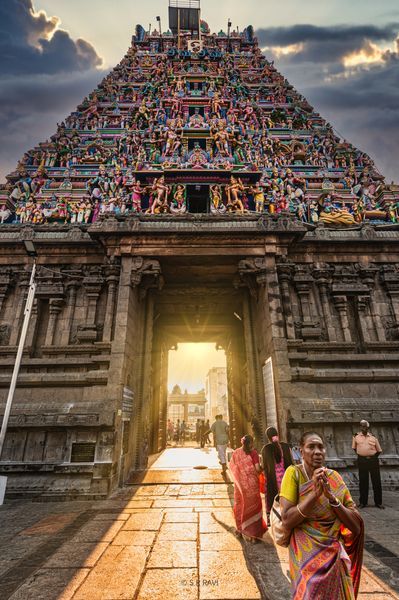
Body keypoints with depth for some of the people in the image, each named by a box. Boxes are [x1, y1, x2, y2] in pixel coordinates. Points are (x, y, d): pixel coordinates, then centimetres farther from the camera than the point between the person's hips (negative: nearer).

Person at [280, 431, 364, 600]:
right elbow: (286, 521, -21)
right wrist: (315, 493, -29)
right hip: (307, 556, -3)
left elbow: (356, 527, -6)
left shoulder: (335, 477, -6)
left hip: (336, 556, 4)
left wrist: (331, 497, -23)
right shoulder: (294, 473, -17)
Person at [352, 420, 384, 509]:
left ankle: (378, 502, 18)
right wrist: (360, 454, 9)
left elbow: (379, 450, 11)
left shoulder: (373, 437, 3)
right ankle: (363, 502, 16)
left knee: (376, 481, 5)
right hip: (362, 461, 0)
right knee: (363, 482, 6)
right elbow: (354, 447, 17)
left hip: (373, 460, 0)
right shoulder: (356, 437, 4)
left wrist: (374, 457, 3)